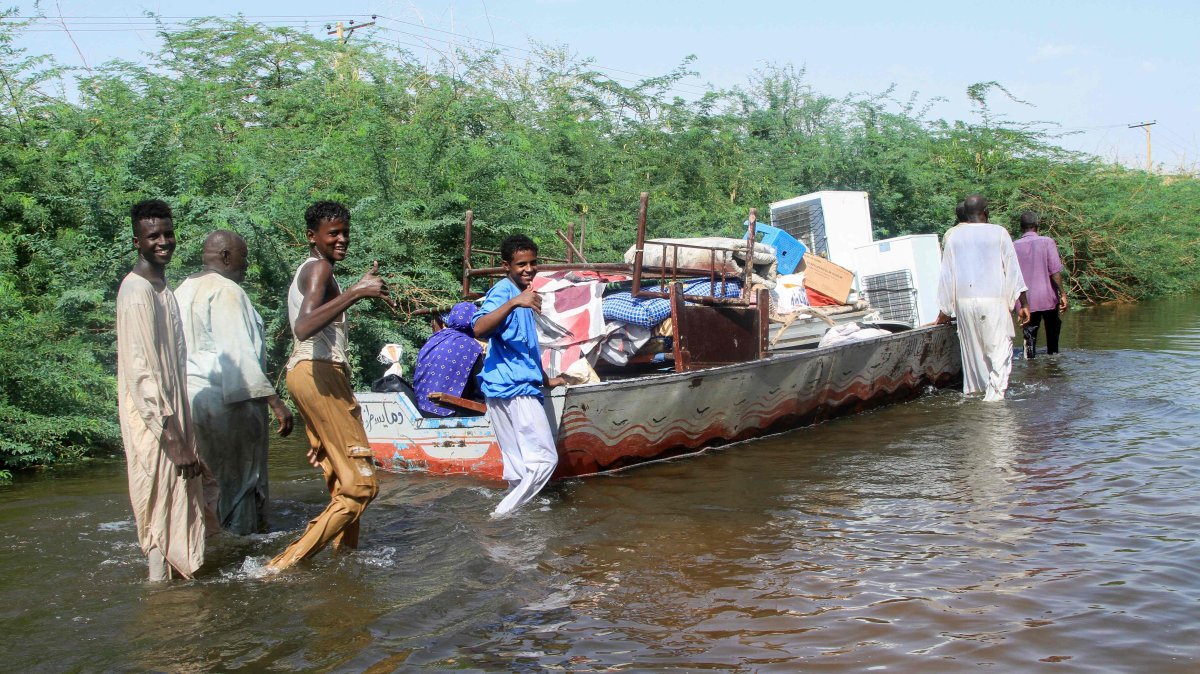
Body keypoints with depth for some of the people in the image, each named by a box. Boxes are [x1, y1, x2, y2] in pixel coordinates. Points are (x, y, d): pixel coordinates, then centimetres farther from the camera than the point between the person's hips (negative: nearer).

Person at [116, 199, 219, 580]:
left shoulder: (162, 286, 14)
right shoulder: (137, 291, -17)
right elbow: (141, 371, -23)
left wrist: (184, 436, 21)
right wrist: (176, 441, -26)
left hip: (173, 414, 10)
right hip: (153, 423, -10)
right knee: (164, 516, -5)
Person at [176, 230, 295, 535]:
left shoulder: (185, 289, 15)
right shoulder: (226, 292, -13)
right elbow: (239, 355, -21)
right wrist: (275, 402, -22)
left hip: (188, 393, 8)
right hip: (225, 397, -8)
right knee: (241, 468, 4)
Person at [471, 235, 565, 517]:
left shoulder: (518, 294, 20)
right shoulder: (503, 291, -11)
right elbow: (479, 328, -31)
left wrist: (545, 379, 41)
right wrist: (514, 302, -42)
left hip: (507, 390, 10)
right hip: (515, 388, -10)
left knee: (518, 465, 12)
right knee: (544, 458, -9)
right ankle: (502, 514, -7)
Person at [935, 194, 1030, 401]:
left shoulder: (952, 236, 7)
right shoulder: (999, 233, -1)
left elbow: (947, 274, 9)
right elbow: (1013, 270, 0)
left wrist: (944, 310, 14)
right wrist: (1024, 304, 3)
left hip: (964, 301, 4)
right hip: (994, 300, -3)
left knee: (971, 350, 13)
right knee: (1000, 350, -1)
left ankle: (972, 392, 16)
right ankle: (994, 395, -12)